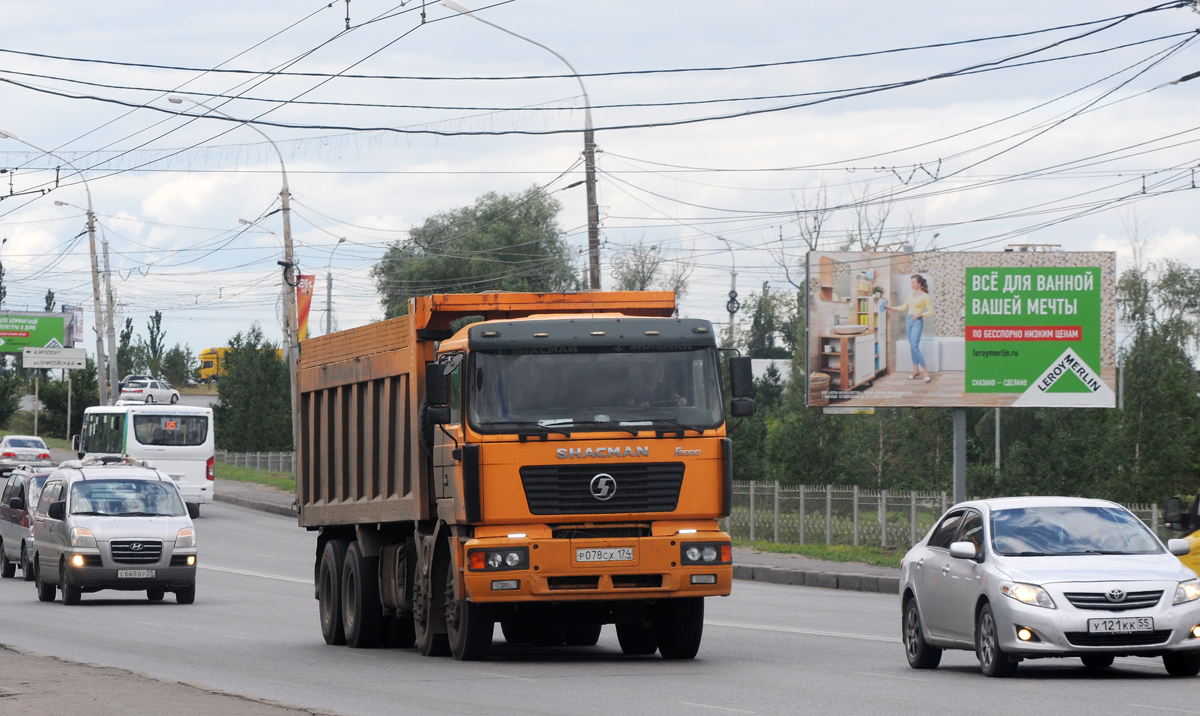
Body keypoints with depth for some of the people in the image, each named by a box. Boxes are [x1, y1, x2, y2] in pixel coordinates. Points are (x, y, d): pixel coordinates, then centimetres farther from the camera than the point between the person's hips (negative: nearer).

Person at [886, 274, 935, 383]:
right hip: (909, 321, 7)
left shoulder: (924, 296, -8)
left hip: (917, 322, -7)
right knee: (912, 347, 8)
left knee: (914, 347, -16)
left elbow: (931, 311, -7)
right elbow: (903, 307, 19)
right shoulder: (911, 294, 12)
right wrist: (890, 308, 12)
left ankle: (926, 373, -15)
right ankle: (916, 371, 15)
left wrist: (919, 315, -18)